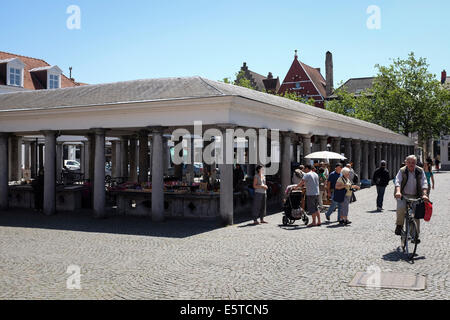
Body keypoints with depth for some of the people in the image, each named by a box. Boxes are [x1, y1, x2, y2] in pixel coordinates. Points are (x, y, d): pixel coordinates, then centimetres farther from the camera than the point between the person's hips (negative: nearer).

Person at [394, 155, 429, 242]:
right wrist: (398, 191, -33)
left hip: (415, 197, 2)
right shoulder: (402, 171, -2)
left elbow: (424, 183, -5)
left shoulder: (420, 171, 3)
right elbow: (397, 181, -14)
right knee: (400, 207, -31)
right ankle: (399, 225, -7)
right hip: (403, 196, -2)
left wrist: (424, 194, -22)